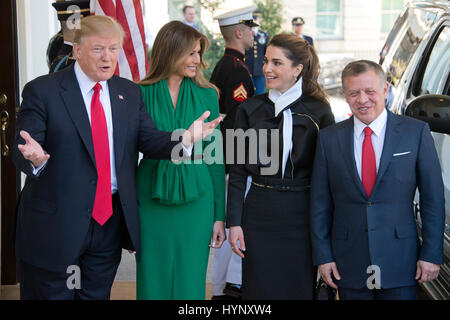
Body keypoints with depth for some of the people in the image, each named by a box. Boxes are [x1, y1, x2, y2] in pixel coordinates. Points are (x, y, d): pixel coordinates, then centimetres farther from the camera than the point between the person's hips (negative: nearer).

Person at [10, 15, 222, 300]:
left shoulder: (130, 93, 8)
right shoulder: (42, 91, -8)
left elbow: (149, 140, 1)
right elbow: (21, 150, -13)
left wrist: (185, 138, -20)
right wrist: (35, 158, -37)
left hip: (110, 222, 4)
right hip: (56, 223, -4)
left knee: (97, 295, 17)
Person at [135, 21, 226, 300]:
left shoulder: (207, 95, 5)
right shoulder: (141, 94, -1)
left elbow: (216, 157, 6)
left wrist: (219, 215, 2)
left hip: (195, 203, 1)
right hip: (151, 202, -1)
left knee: (190, 283, 6)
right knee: (154, 283, 6)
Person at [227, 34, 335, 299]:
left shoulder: (319, 112, 0)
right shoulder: (250, 109, 4)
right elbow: (237, 170, 5)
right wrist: (234, 222, 0)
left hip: (302, 216, -1)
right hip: (259, 215, 1)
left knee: (300, 289, 6)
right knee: (259, 290, 5)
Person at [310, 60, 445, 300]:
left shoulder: (416, 132, -2)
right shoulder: (329, 138, 3)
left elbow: (433, 198, -1)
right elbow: (320, 202, 5)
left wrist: (431, 254, -5)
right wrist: (323, 256, 2)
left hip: (400, 262, -1)